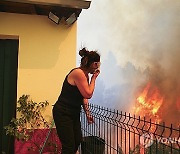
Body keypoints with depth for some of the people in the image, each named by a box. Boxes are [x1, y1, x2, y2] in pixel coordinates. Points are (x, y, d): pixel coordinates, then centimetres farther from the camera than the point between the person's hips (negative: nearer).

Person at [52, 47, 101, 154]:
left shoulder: (85, 75, 7)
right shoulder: (78, 73, -22)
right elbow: (88, 94, -22)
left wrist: (88, 113, 8)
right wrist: (94, 78, -12)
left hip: (74, 113, 10)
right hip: (63, 113, -10)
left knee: (77, 140, 19)